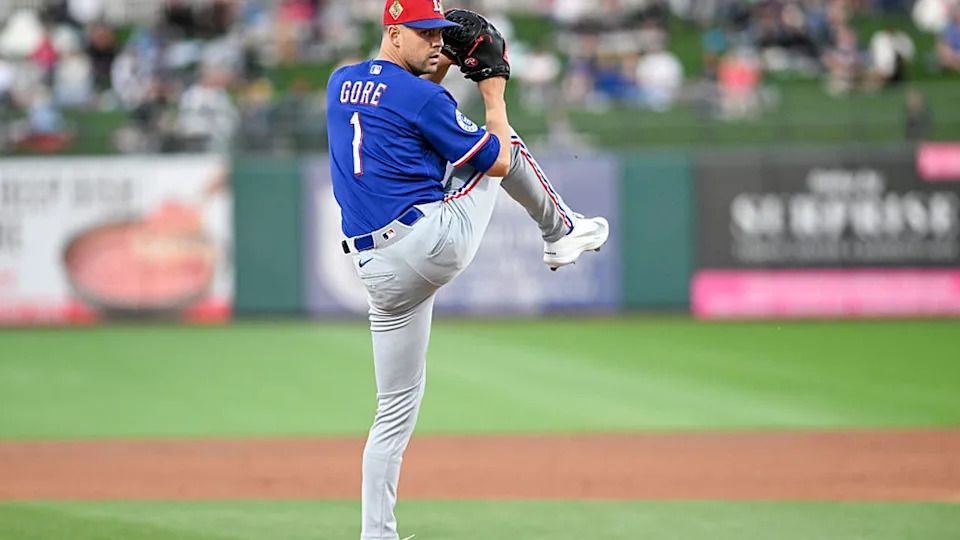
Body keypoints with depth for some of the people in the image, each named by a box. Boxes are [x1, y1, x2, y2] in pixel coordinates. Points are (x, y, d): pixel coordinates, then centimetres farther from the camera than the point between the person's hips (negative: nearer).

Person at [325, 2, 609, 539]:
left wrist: (438, 71, 27)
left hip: (377, 270, 6)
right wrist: (494, 93, 11)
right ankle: (563, 231, 39)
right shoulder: (422, 97, -9)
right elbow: (498, 161, -1)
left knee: (398, 408, 12)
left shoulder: (340, 83, 14)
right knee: (508, 145, 18)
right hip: (440, 240, -6)